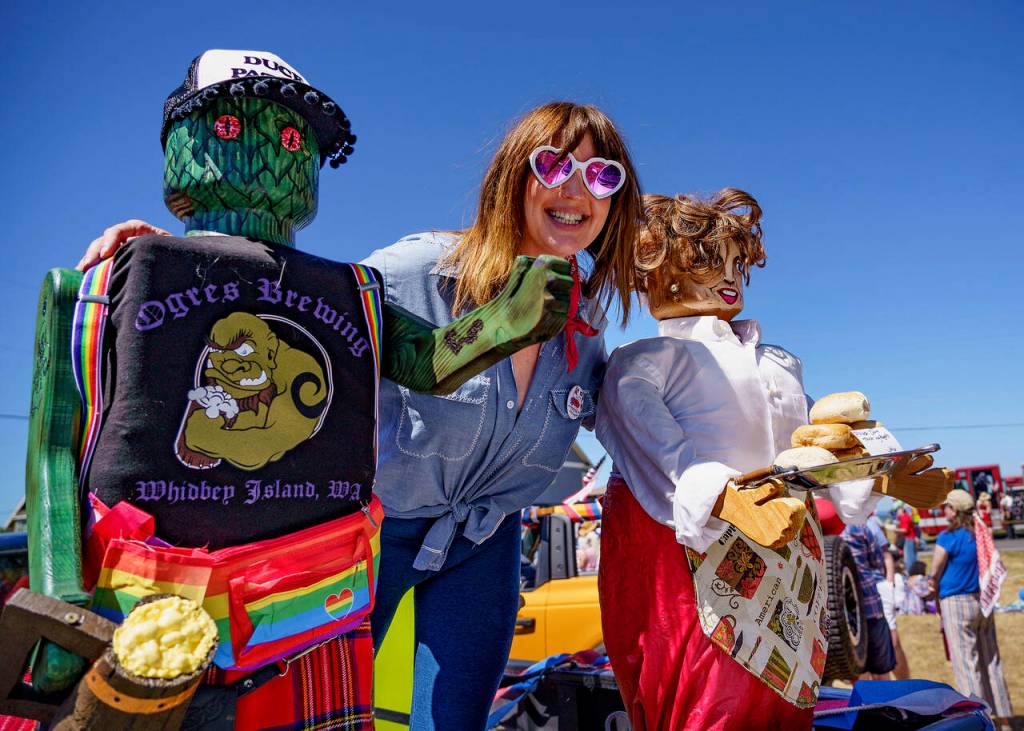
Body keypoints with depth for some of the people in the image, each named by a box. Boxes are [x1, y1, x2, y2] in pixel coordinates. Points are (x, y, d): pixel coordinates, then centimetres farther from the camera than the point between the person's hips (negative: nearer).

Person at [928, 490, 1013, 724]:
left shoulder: (948, 537, -15)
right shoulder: (982, 533, 4)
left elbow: (935, 574, -8)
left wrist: (937, 591, 9)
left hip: (956, 602, -7)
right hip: (983, 602, 7)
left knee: (966, 663, 0)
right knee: (990, 659, 15)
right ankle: (1001, 711, 25)